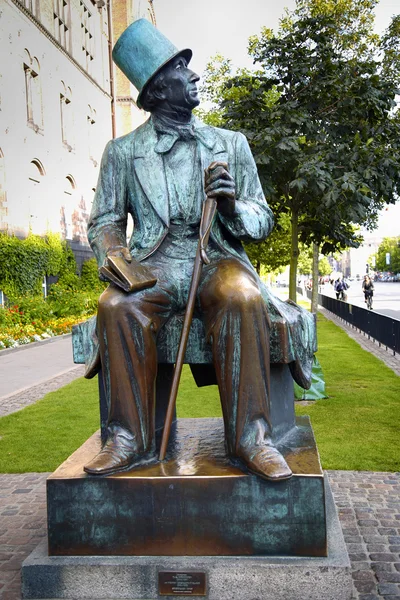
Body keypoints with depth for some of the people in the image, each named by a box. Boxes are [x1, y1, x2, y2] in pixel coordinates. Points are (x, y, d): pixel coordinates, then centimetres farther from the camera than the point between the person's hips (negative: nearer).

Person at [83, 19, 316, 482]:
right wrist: (115, 256, -12)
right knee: (116, 306, -33)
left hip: (217, 260, 0)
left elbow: (262, 222, 12)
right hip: (154, 265, 0)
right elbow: (104, 221, 11)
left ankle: (248, 435, -24)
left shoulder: (231, 144, 15)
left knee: (244, 299, -34)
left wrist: (231, 204, -12)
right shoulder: (123, 152, 13)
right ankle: (129, 438, -20)